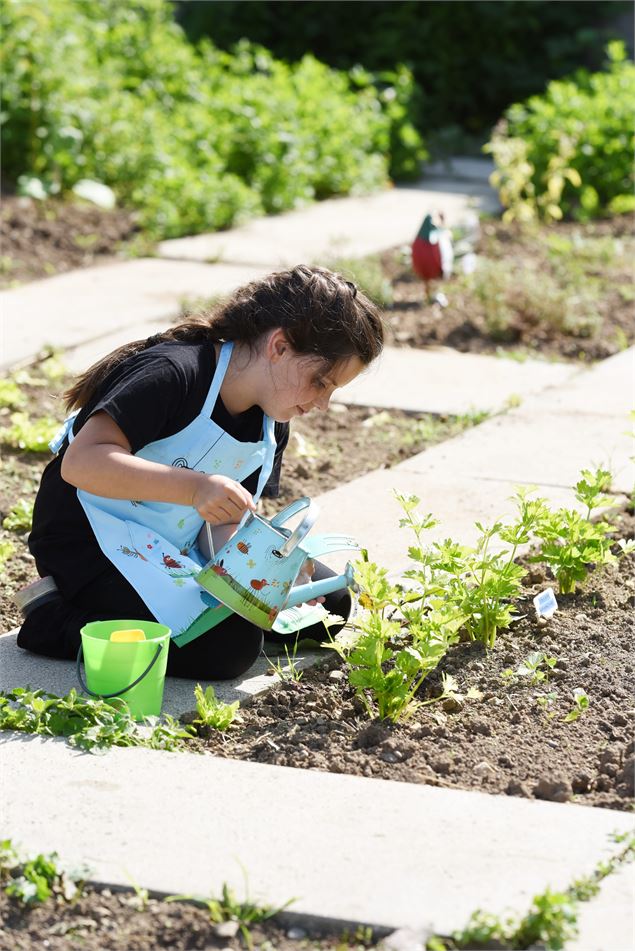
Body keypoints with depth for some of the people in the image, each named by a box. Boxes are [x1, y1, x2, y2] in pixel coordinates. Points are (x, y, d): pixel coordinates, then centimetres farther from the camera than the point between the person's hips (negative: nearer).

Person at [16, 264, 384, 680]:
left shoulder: (271, 425, 1)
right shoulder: (172, 374, -25)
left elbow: (226, 521, 0)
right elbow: (82, 462, -35)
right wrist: (194, 487, -45)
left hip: (178, 546, 9)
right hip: (94, 540, -9)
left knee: (329, 601, 7)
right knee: (230, 647, -28)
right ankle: (54, 618, -11)